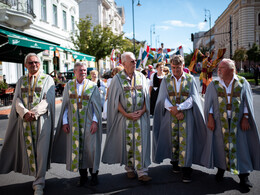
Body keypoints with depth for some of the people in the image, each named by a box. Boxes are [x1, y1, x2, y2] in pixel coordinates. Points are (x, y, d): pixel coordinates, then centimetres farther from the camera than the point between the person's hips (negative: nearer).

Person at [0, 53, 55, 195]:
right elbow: (17, 99, 5)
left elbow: (48, 100, -5)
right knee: (28, 149, 6)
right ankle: (37, 176, 22)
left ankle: (39, 183, 2)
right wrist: (25, 112, -14)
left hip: (41, 120, -3)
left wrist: (34, 113, -17)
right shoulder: (21, 81, 14)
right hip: (24, 120, 3)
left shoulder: (47, 79, 4)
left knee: (41, 150, -4)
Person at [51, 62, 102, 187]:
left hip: (89, 123, -2)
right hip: (74, 124, 2)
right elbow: (65, 105, 8)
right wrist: (64, 122, 2)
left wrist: (95, 121, -11)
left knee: (90, 148, -2)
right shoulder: (69, 85, 8)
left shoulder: (92, 86, 2)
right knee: (76, 148, 4)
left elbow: (97, 105, -1)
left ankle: (94, 174, 15)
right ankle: (83, 175, 17)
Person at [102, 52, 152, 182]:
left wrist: (143, 110, -8)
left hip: (141, 116, 2)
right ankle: (129, 168, 23)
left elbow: (146, 95, 8)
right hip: (125, 117, -2)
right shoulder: (117, 78, -1)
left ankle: (142, 172, 1)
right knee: (127, 143, 5)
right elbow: (115, 99, -4)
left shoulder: (141, 77, 7)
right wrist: (126, 114, -12)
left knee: (140, 142, -2)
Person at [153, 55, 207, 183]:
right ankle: (175, 162, 24)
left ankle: (186, 168, -2)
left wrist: (178, 107, -17)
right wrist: (175, 112, -13)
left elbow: (192, 98, -5)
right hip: (170, 115, 1)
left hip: (187, 115, -1)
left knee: (185, 140, -6)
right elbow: (164, 99, -3)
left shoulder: (190, 79, 2)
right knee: (173, 139, 6)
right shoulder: (166, 80, 4)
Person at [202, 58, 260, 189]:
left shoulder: (242, 82, 1)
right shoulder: (214, 84, 3)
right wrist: (210, 118, -6)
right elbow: (209, 102, 3)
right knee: (221, 144, 5)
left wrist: (245, 118, -5)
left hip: (237, 121, 0)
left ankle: (243, 176, 9)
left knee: (240, 145, 0)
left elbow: (247, 101, 2)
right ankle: (221, 169, 24)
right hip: (219, 121, 1)